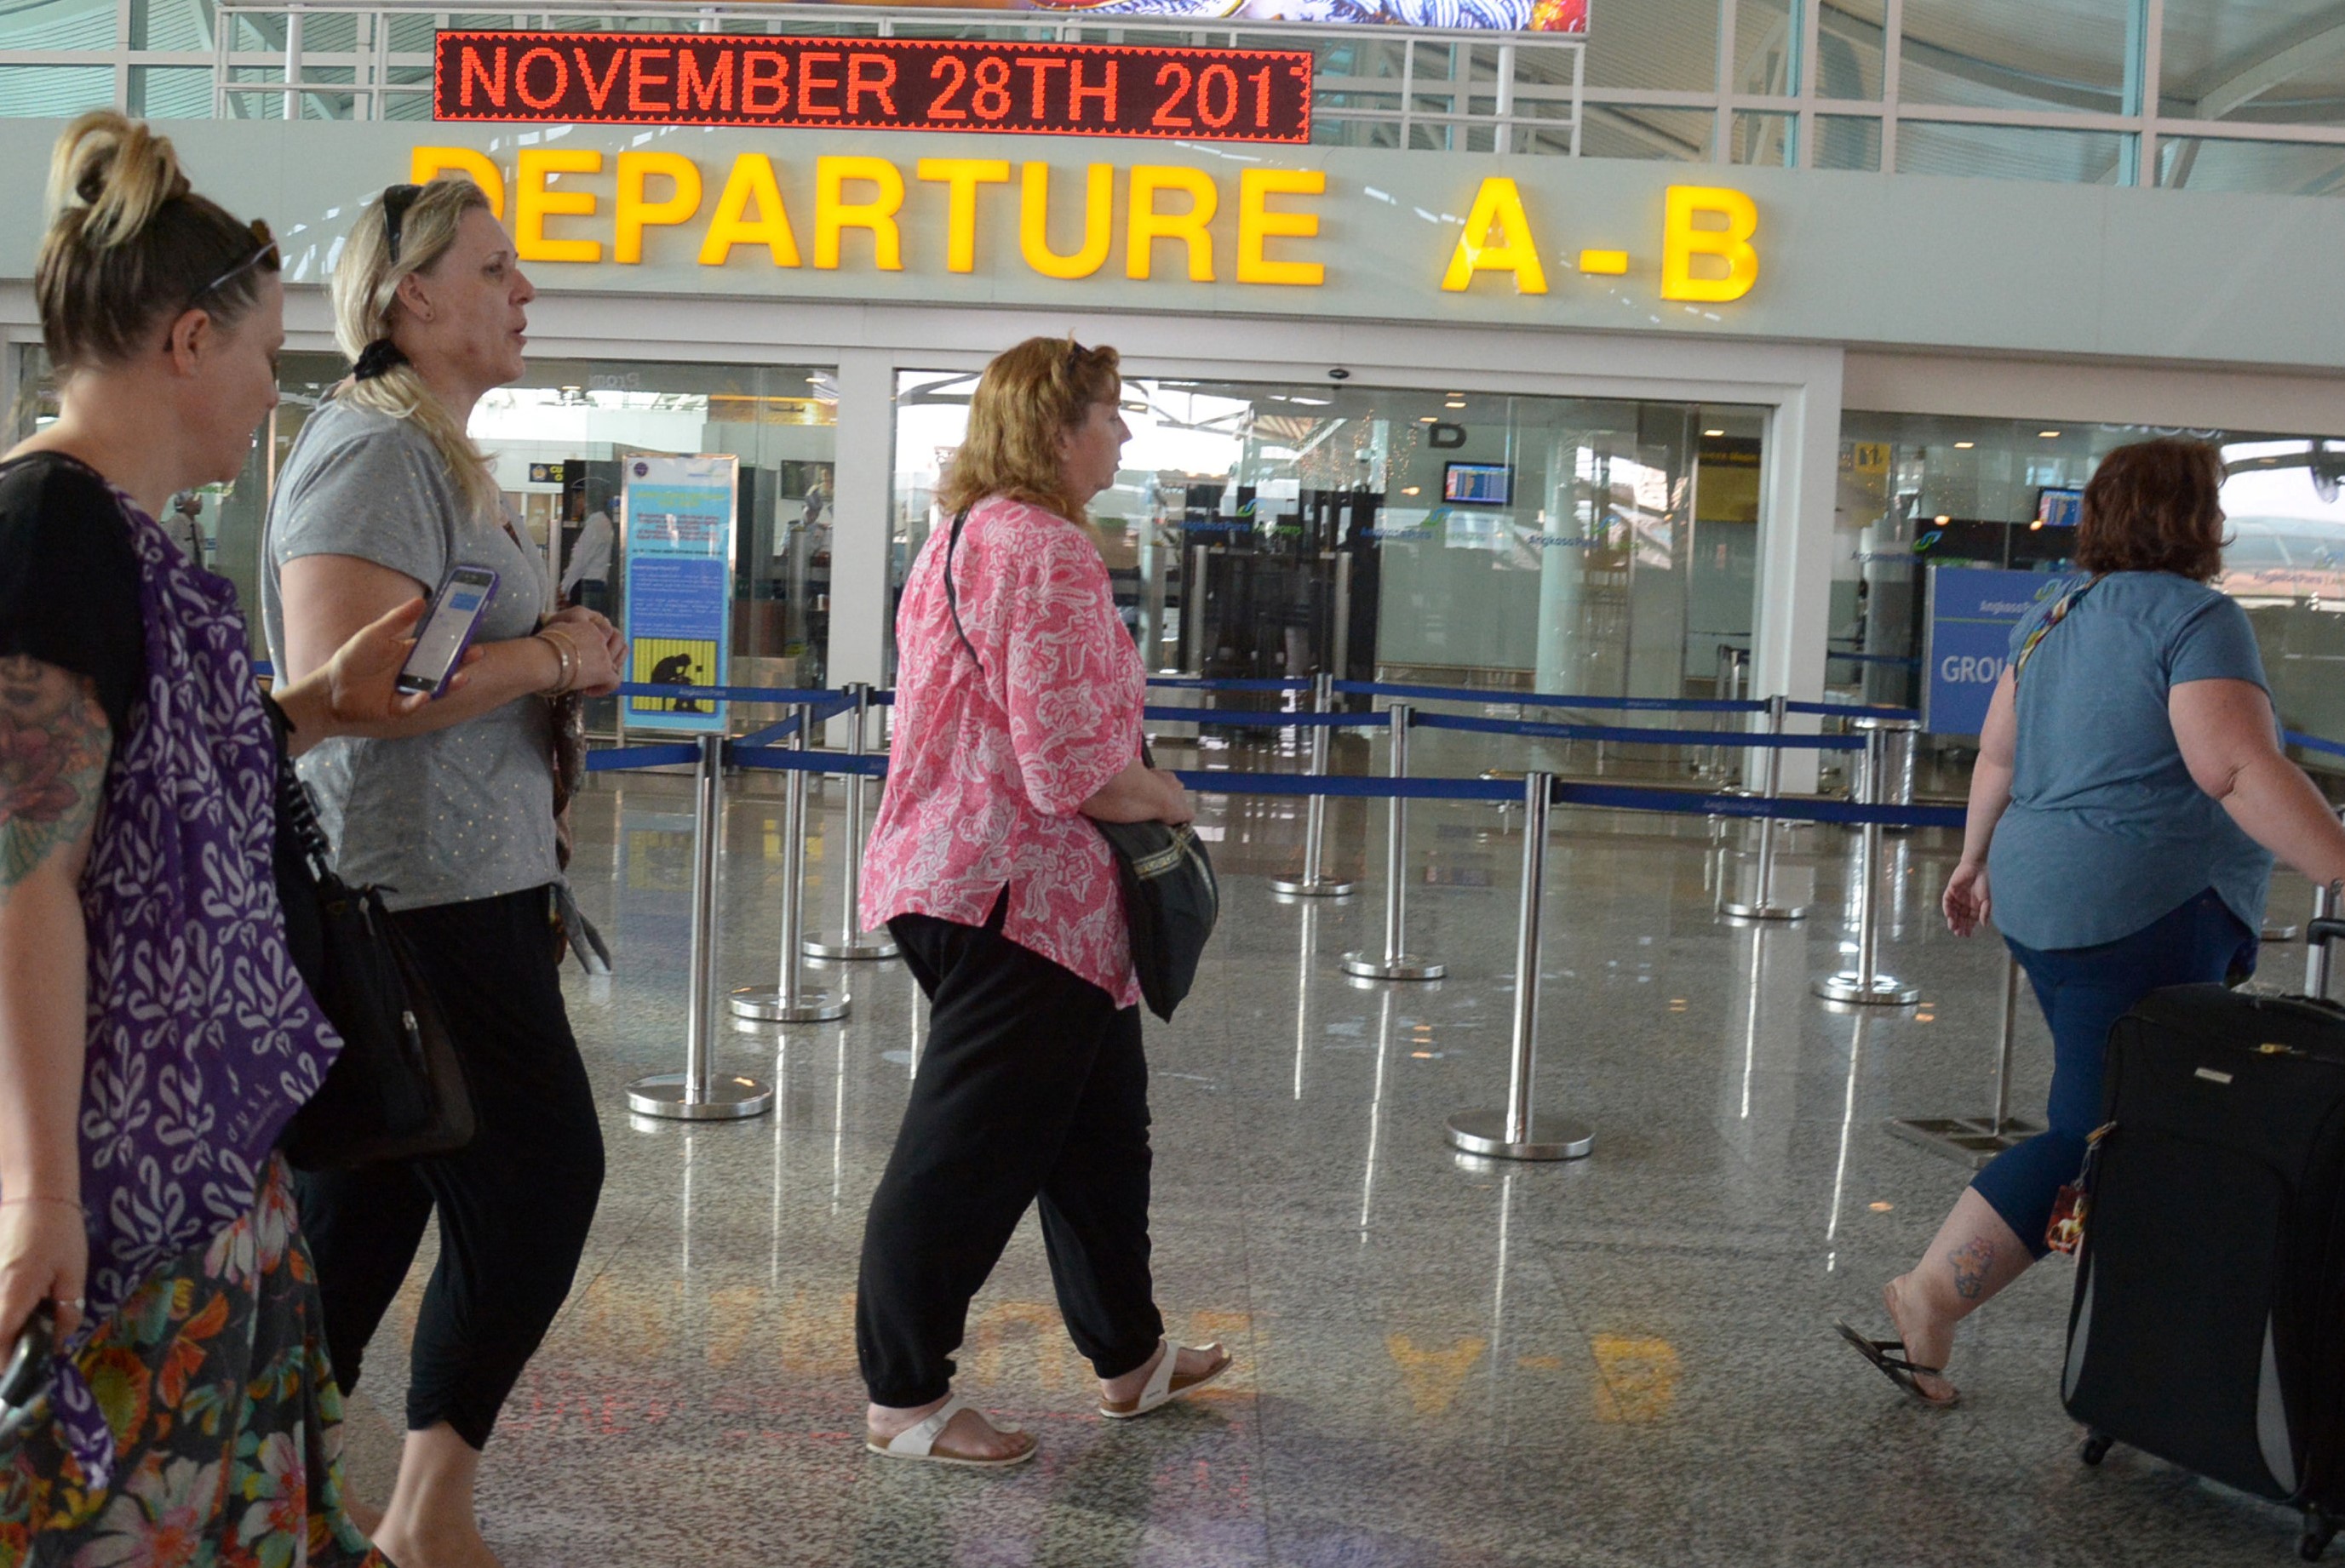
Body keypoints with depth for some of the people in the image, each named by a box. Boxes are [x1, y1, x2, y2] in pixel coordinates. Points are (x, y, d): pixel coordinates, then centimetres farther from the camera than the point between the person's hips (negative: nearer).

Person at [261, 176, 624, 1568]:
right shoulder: (375, 450, -15)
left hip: (460, 884, 10)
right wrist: (548, 658, -16)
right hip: (419, 894, -10)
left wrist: (552, 644, 12)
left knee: (360, 1209, 14)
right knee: (543, 1178, -1)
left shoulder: (437, 452, 19)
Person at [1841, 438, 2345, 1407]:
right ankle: (1928, 1300, -4)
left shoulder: (2054, 617, 14)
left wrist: (1978, 859, 29)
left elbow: (1998, 756, 19)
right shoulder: (2194, 616, -10)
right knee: (2093, 1136, -3)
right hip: (2142, 914, -9)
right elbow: (2240, 772, -20)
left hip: (2043, 896, 9)